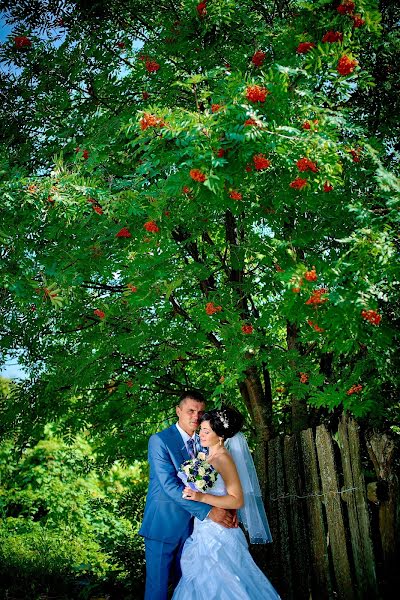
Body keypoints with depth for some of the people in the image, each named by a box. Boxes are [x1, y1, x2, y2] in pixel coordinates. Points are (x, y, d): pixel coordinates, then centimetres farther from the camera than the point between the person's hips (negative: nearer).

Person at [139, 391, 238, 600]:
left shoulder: (203, 442, 6)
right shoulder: (159, 440, -12)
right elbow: (170, 485, -22)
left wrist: (228, 507, -18)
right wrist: (208, 511, -27)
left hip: (193, 526, 5)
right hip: (164, 525, -5)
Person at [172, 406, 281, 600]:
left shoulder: (223, 459, -16)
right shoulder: (208, 457, 9)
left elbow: (237, 500, -20)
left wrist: (201, 497, -27)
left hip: (217, 534, -8)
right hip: (204, 531, 8)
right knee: (205, 583, 14)